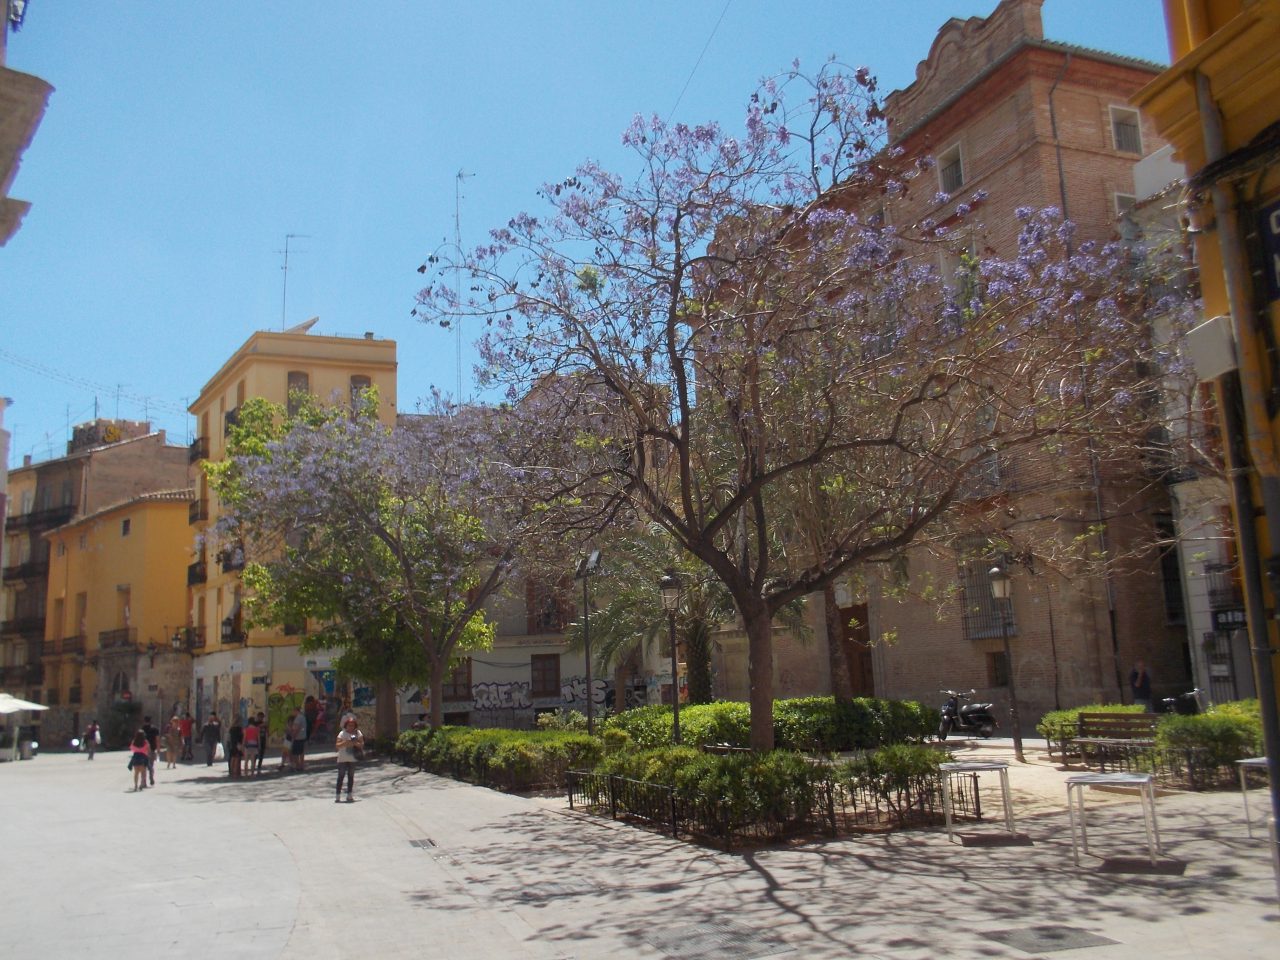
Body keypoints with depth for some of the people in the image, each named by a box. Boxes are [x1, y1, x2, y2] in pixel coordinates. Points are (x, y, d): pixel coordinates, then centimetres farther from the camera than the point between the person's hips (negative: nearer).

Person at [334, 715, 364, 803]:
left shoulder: (358, 733, 0)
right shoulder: (342, 733, -8)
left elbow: (362, 744, 1)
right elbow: (337, 746, -13)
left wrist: (355, 743, -18)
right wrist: (345, 743, -28)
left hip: (353, 759, 3)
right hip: (342, 759, -3)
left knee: (351, 776, 6)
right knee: (341, 776, -4)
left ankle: (349, 795, 14)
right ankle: (337, 795, 0)